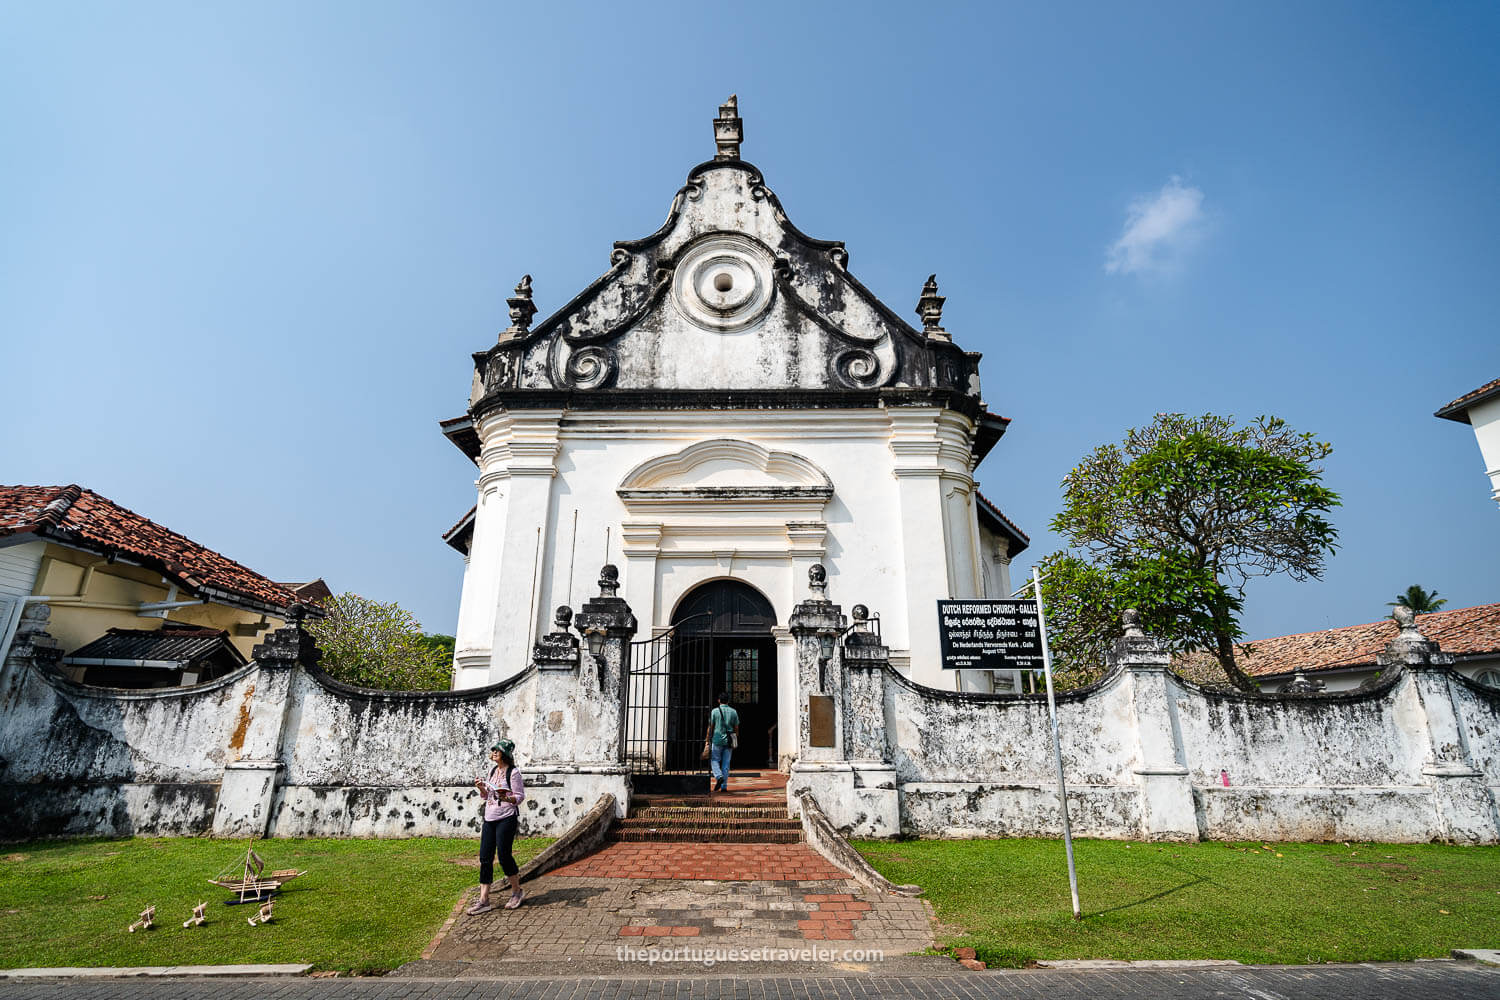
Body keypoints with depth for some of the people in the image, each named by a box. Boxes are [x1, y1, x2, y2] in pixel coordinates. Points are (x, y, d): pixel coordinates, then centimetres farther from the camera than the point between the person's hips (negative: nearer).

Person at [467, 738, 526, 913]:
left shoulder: (513, 772, -9)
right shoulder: (492, 770, 12)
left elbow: (520, 797, -10)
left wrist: (507, 798, -29)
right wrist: (481, 788, 0)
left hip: (506, 818, -7)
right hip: (489, 819, 7)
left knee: (504, 855, -4)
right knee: (485, 858, 3)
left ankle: (517, 892, 16)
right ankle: (484, 900, 8)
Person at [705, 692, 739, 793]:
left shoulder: (715, 711, -5)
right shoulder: (733, 712, 3)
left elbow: (710, 727, -4)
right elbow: (736, 728, 6)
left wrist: (708, 739, 6)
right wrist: (736, 741, 15)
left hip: (717, 740, -3)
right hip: (728, 741, 3)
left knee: (714, 761, 9)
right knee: (726, 763, 7)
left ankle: (719, 777, -16)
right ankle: (724, 786, 6)